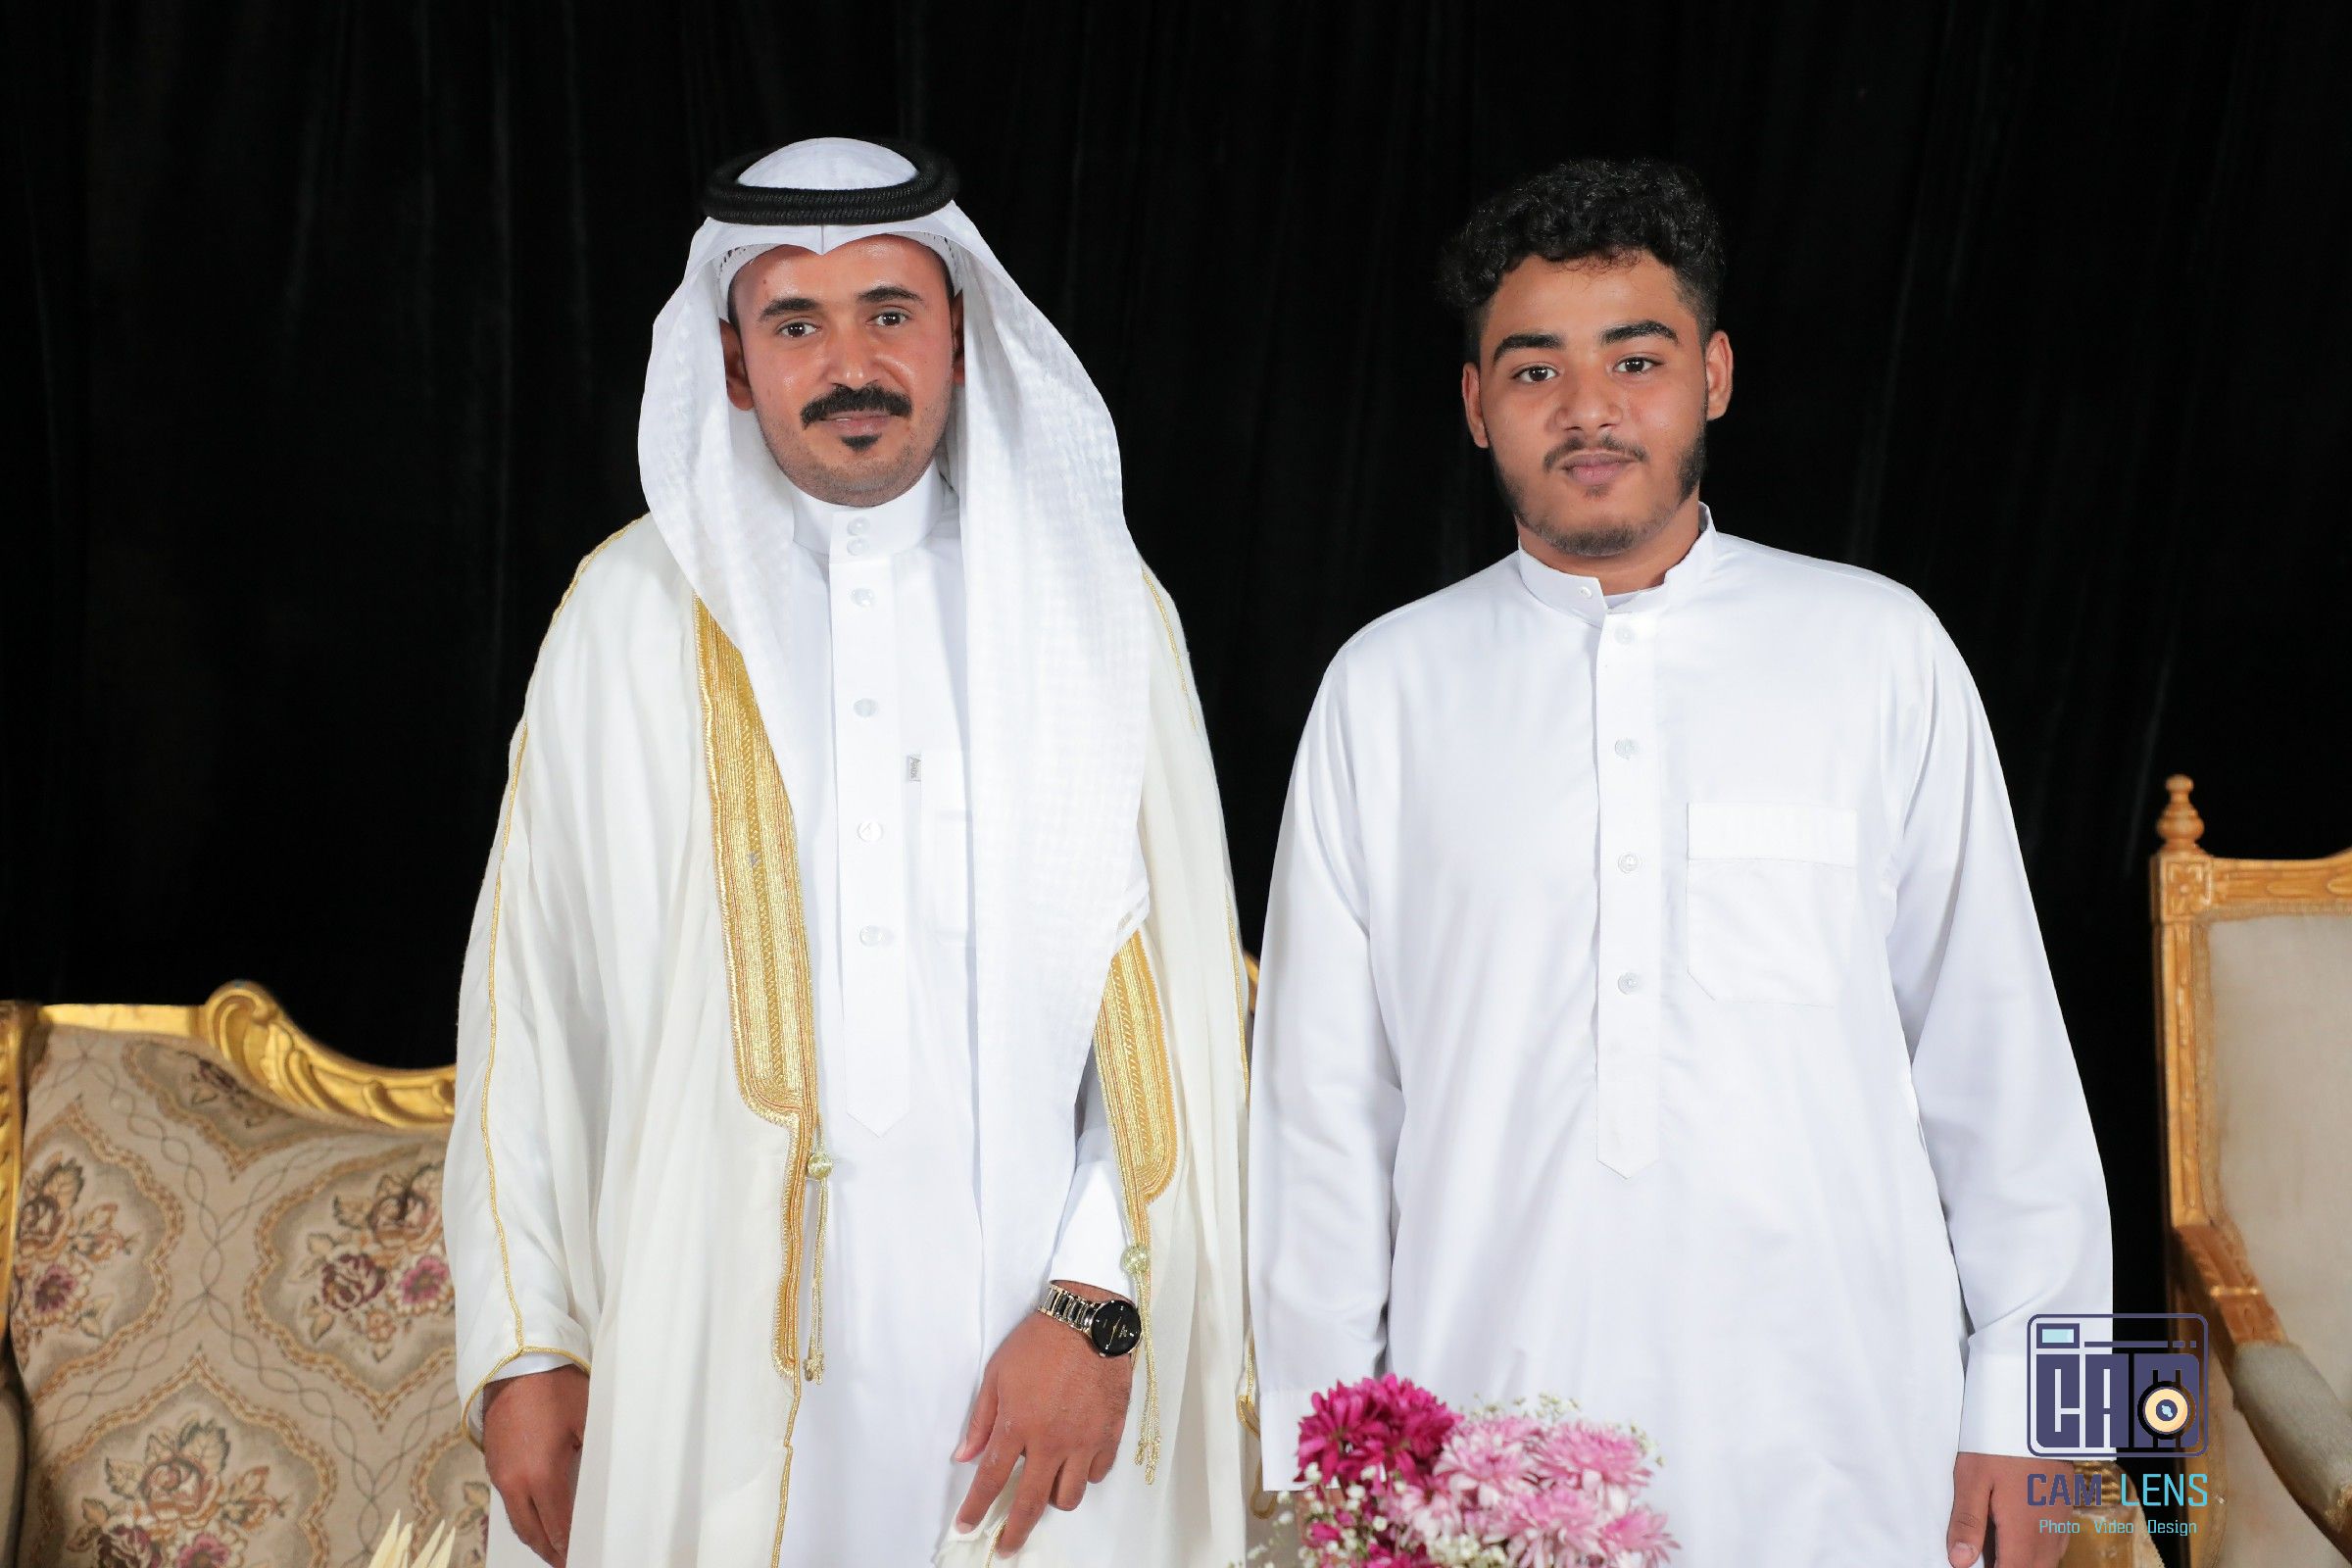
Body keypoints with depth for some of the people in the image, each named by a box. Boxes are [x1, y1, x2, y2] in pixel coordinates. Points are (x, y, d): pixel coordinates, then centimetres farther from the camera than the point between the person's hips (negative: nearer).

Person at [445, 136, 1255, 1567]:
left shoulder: (1099, 609, 3)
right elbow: (530, 991, 3)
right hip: (712, 1367, 0)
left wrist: (1098, 1307, -10)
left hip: (1029, 1363, 0)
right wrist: (522, 1348, 1)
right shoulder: (631, 615, 3)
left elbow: (1175, 993, -2)